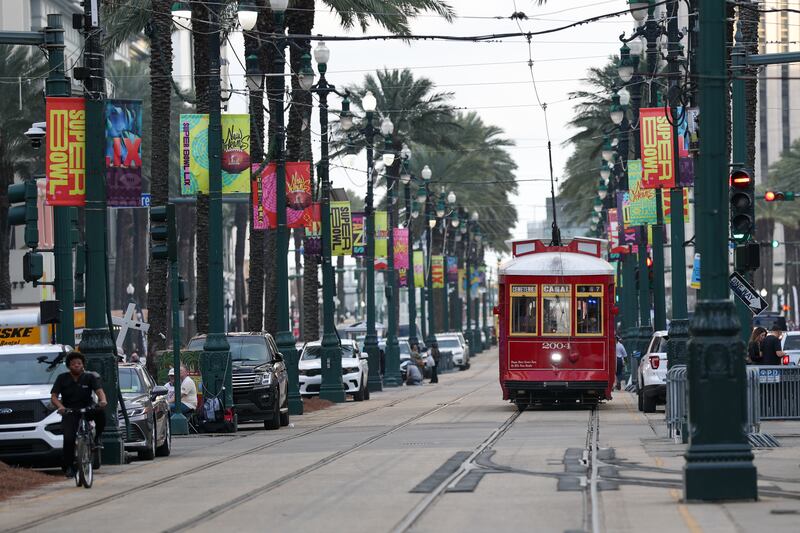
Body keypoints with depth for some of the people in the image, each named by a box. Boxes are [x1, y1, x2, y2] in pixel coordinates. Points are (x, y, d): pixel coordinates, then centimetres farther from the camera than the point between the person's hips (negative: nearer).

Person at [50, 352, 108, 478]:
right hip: (69, 413, 0)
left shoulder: (89, 377, 2)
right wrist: (60, 406, -28)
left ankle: (97, 438, -11)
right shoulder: (62, 379, 1)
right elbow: (53, 397, -6)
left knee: (100, 412, -33)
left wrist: (103, 400, -36)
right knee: (69, 438, -21)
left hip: (87, 409, 0)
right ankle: (68, 466, -6)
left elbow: (99, 391, -12)